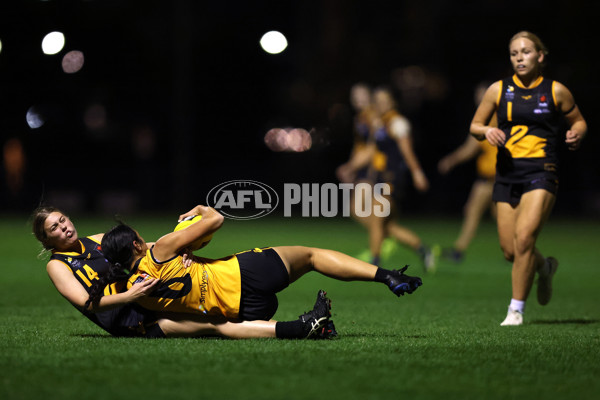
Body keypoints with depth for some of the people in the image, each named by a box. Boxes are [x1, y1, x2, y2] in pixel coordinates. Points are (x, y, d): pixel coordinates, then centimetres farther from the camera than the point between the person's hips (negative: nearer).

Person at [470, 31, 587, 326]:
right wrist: (486, 131, -8)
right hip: (507, 172, 3)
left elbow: (578, 121, 16)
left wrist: (576, 134, -7)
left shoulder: (556, 91, 3)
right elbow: (475, 126, 15)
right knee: (510, 251, 1)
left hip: (541, 172, -3)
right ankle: (544, 267, 36)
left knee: (524, 237, -21)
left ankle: (516, 309, -9)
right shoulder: (499, 90, 7)